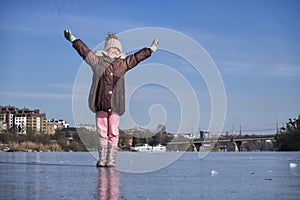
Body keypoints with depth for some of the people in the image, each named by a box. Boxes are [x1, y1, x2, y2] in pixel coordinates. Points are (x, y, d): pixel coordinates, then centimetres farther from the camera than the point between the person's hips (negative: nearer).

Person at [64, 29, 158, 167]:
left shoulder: (122, 63, 15)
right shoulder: (97, 61, 10)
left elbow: (137, 57, 23)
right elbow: (84, 50, 15)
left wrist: (151, 50, 29)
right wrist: (73, 40, 16)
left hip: (115, 104, 1)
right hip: (100, 104, -1)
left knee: (113, 133, -1)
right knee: (102, 132, 2)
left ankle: (111, 160, 2)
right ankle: (102, 159, 8)